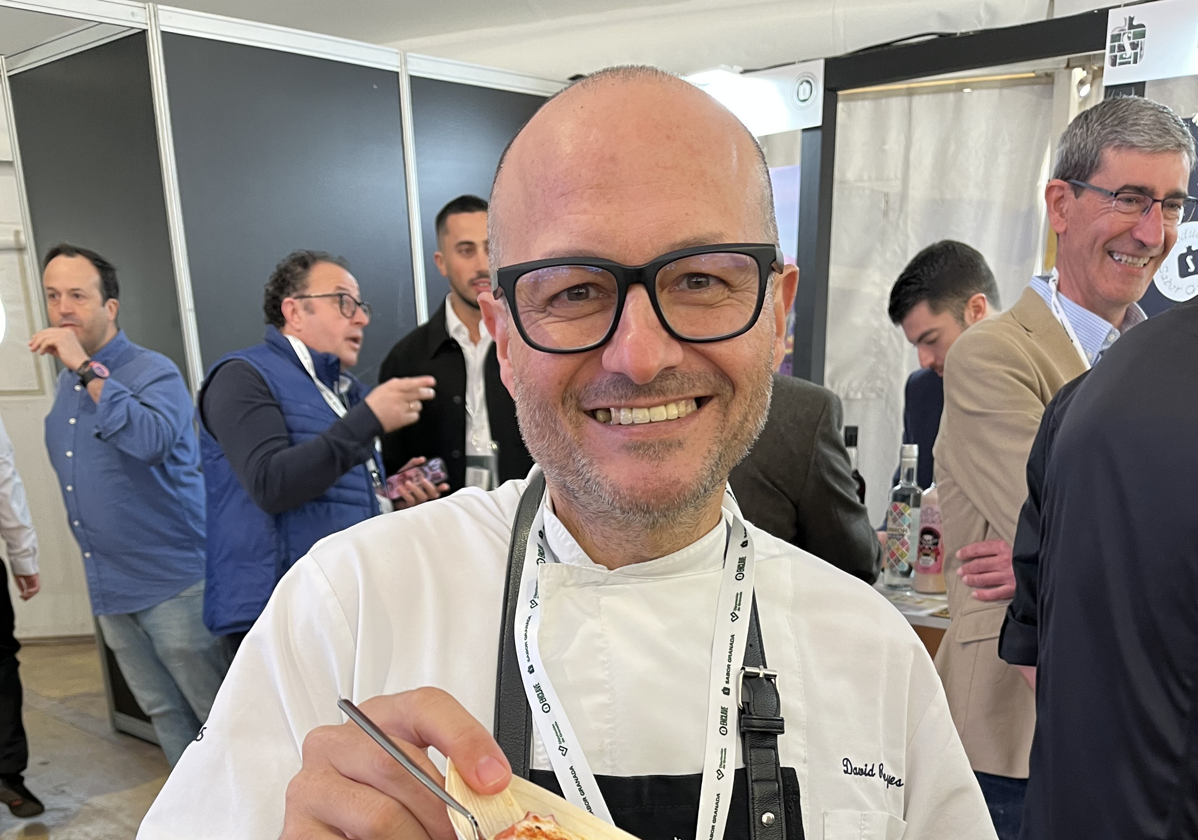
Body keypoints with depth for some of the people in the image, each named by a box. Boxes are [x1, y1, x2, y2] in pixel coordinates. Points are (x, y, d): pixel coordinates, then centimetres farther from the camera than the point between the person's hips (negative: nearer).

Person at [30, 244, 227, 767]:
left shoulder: (153, 372, -13)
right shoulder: (66, 381, 11)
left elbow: (153, 440, -34)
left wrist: (85, 368, -29)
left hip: (171, 580, -8)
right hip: (109, 587, 8)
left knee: (219, 713, 2)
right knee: (164, 713, 18)